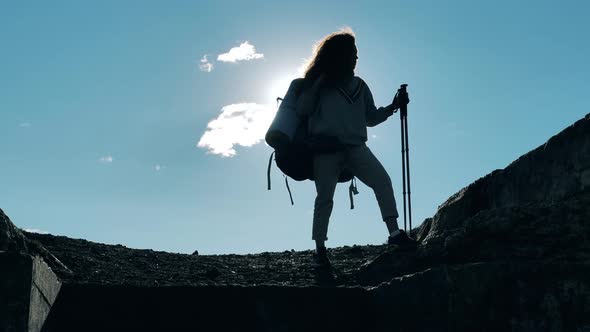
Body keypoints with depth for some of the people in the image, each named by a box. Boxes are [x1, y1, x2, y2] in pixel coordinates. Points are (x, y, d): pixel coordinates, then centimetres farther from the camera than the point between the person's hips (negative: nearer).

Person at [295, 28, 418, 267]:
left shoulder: (359, 86, 22)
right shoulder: (320, 84, 10)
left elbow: (371, 118, 25)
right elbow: (301, 111, 1)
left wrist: (392, 108, 11)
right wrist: (318, 84, -5)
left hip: (355, 147, 4)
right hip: (326, 148, -4)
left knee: (382, 181, -17)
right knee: (325, 198, -7)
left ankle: (394, 233, -18)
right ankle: (319, 249, 2)